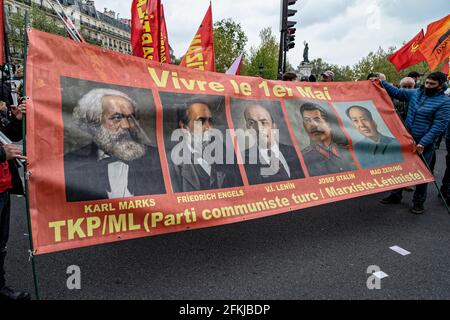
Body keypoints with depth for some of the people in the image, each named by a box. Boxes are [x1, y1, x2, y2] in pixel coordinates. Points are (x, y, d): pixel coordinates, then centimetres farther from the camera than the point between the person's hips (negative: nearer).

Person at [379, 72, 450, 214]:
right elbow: (396, 92, 13)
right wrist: (381, 83, 3)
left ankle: (418, 203, 21)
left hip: (424, 144, -4)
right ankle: (396, 195, 27)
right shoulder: (415, 93, 3)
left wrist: (423, 143, -21)